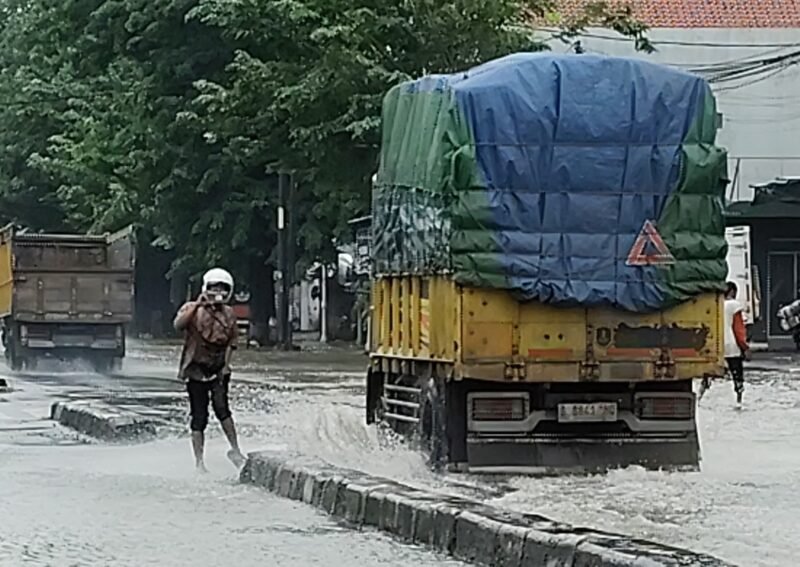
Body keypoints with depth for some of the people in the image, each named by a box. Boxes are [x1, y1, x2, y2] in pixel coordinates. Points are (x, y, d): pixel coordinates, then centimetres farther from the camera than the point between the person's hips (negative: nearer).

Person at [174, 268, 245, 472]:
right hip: (196, 369, -2)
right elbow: (178, 325, -22)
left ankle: (235, 450, -12)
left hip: (218, 370, 2)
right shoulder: (193, 309, -2)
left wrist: (226, 364, 4)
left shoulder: (228, 314, 8)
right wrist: (197, 306, -27)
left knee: (221, 407, -20)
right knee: (199, 416, 0)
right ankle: (199, 461, 7)